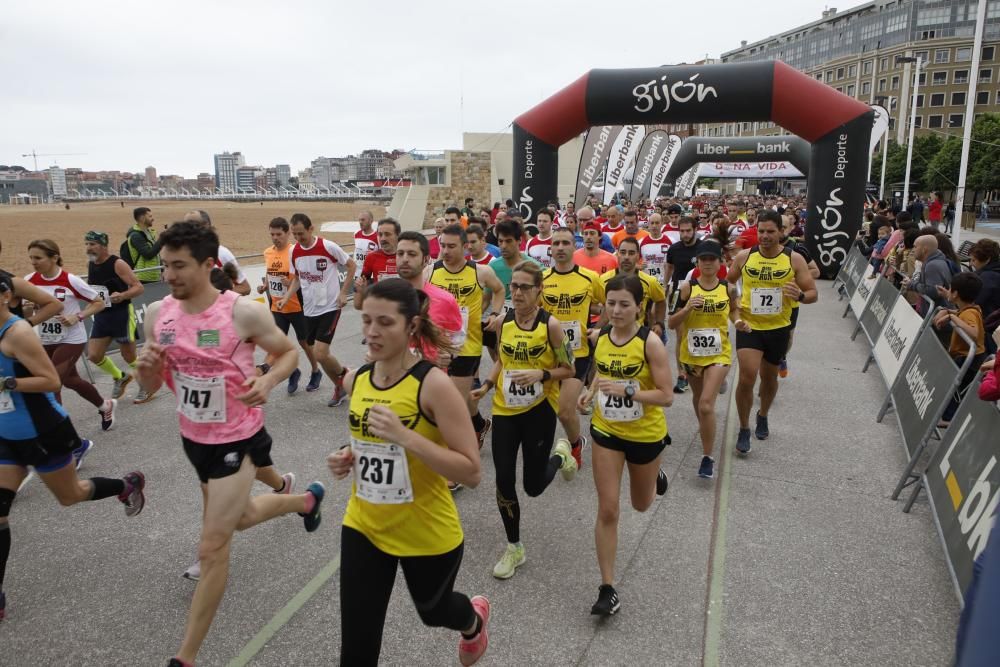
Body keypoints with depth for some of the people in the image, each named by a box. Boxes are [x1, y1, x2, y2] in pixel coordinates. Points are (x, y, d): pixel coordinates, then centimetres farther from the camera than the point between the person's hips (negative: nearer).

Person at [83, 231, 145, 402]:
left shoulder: (118, 264, -15)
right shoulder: (90, 264, 5)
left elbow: (139, 287, -19)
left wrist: (122, 296, -36)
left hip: (122, 314, -7)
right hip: (101, 315, 7)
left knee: (129, 357, 1)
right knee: (93, 355, 2)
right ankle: (120, 377, 27)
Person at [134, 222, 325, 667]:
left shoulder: (245, 312, -21)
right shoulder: (157, 314, -6)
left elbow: (289, 352, -5)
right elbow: (150, 387, 4)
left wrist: (267, 381, -25)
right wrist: (145, 367, -20)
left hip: (237, 440, -6)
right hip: (194, 438, 6)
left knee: (211, 549, -2)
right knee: (241, 517, 27)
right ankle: (306, 500, 58)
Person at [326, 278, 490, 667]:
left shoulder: (433, 384, -24)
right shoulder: (357, 380, -5)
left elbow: (471, 472, -25)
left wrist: (405, 436, -34)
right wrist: (347, 459, -7)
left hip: (428, 534, -4)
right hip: (364, 528, 4)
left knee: (433, 610, 26)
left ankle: (475, 620, 62)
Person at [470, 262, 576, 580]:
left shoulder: (550, 324, -13)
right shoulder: (503, 322, -1)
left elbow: (568, 369, -6)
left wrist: (541, 375, -23)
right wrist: (487, 385, -2)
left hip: (539, 411, -3)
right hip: (505, 410, 3)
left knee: (533, 486, 6)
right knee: (504, 481, 1)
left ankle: (560, 455, 40)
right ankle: (514, 548, 22)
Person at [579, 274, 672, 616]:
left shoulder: (650, 343, -21)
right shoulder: (599, 337, -6)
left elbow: (666, 396, -20)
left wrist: (628, 390, -33)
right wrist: (591, 391, -6)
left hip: (646, 435, -2)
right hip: (606, 432, 3)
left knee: (641, 504, 21)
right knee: (607, 511, -1)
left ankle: (655, 476, 57)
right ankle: (608, 588, 11)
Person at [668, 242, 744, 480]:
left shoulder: (728, 289, -5)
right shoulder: (687, 287, -8)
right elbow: (672, 323, -7)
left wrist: (739, 322, -5)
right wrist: (687, 308, -23)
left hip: (718, 354, -2)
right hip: (691, 353, 2)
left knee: (706, 404, -14)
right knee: (698, 397, 23)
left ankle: (708, 457, -2)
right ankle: (704, 426, 54)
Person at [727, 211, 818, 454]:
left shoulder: (794, 259, -7)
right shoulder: (744, 256, -5)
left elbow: (813, 293, -4)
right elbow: (727, 284, 10)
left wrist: (800, 295, -26)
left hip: (778, 328, 1)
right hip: (749, 325, -1)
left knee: (769, 377, 18)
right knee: (747, 377, -14)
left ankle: (763, 416, 46)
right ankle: (744, 429, 5)